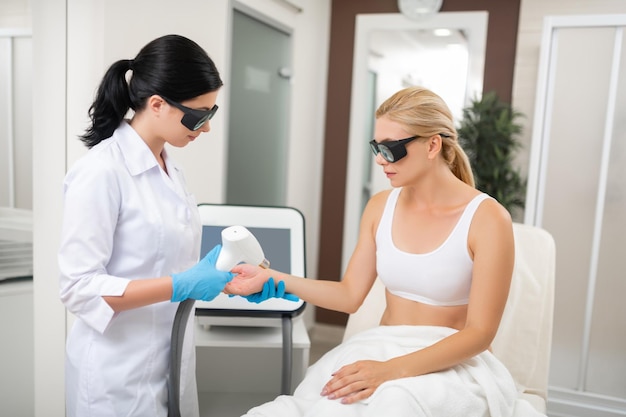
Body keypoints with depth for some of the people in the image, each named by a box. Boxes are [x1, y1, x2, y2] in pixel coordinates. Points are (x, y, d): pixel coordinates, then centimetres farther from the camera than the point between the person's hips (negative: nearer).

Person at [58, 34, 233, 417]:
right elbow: (78, 288, -20)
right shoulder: (101, 171, -20)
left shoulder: (170, 167, 5)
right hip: (121, 372, -7)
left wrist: (226, 276, 1)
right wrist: (180, 287, -27)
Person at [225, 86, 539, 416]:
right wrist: (272, 278, -6)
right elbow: (350, 295, 5)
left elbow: (479, 333, -12)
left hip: (452, 363, -3)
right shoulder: (380, 207, 4)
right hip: (379, 348, 4)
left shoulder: (487, 219, -12)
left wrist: (392, 370, -24)